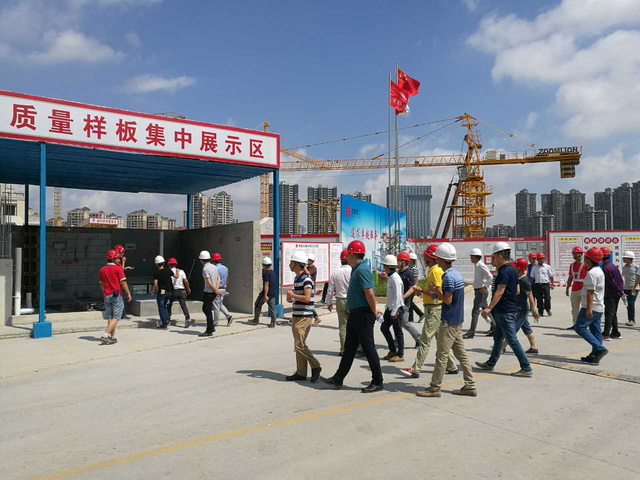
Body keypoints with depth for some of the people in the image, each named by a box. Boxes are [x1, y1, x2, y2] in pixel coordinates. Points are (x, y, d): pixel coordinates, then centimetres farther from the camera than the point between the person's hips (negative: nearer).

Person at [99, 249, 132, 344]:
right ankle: (105, 335, -14)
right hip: (116, 295, -6)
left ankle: (113, 337, 15)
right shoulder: (118, 269, -8)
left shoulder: (102, 270, 10)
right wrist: (128, 294, -2)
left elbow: (101, 284, 15)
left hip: (106, 296, 6)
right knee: (116, 317, -2)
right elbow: (123, 283, -10)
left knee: (110, 317, 12)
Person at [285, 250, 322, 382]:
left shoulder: (306, 279, -15)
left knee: (300, 345, -10)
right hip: (297, 316, 10)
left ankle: (315, 366, 4)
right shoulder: (297, 278, 15)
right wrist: (291, 298, 7)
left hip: (304, 317, -10)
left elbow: (307, 298, -24)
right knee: (298, 345, 11)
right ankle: (301, 373, 16)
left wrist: (293, 295, -13)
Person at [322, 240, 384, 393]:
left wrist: (374, 312, -15)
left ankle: (377, 382, 10)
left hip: (363, 315, -11)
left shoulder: (362, 269, -18)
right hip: (355, 314, 11)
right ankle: (338, 379, 23)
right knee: (349, 348, 14)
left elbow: (369, 293, -24)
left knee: (368, 348, -1)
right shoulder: (357, 269, 14)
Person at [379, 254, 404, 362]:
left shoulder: (395, 278, -18)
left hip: (396, 308, -10)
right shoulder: (390, 277, 11)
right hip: (390, 308, 10)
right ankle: (392, 351, 23)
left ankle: (400, 355, 12)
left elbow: (397, 296, -22)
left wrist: (394, 312, -21)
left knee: (398, 331, 1)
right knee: (384, 328, 13)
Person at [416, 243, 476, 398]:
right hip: (458, 321, 9)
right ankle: (470, 386, 17)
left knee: (441, 355, -2)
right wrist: (438, 293, 10)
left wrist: (437, 291, -7)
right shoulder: (457, 274, 11)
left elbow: (448, 300, -20)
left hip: (448, 322, -9)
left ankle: (435, 388, 6)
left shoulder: (448, 276, -19)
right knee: (461, 354, 13)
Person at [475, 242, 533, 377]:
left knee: (512, 340, -5)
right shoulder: (512, 269, 13)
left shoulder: (504, 271, -18)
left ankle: (526, 369, -1)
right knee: (498, 338, 18)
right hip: (510, 309, 11)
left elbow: (500, 292, -24)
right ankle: (490, 363, 30)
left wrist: (489, 308, -27)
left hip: (505, 311, -11)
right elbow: (517, 291, 19)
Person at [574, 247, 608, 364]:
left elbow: (590, 292, -22)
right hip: (599, 308, 10)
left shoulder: (591, 273, -18)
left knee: (580, 328, -4)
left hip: (591, 307, -10)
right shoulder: (599, 271, 15)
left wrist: (589, 308, -23)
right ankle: (594, 357, 14)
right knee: (596, 331, 10)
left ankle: (600, 348, -9)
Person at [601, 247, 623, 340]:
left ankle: (606, 334, -10)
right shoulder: (613, 265, 11)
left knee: (609, 314, -9)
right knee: (613, 314, 16)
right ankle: (615, 333, 20)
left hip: (610, 295, -9)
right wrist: (621, 291, 11)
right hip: (617, 294, 9)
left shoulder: (605, 268, -16)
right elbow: (620, 279, 12)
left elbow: (612, 282, -17)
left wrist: (619, 291, -9)